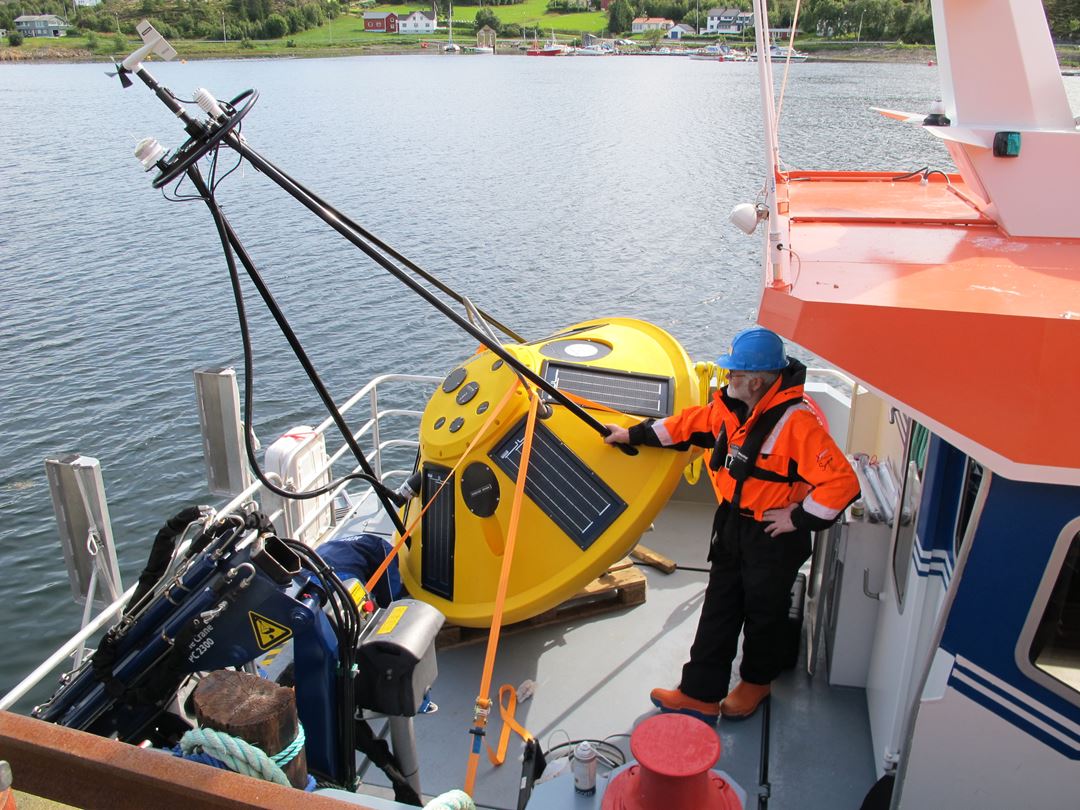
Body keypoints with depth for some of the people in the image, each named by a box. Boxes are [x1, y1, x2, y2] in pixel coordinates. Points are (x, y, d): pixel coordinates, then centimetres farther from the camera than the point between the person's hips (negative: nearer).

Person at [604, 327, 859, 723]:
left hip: (773, 536, -7)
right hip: (732, 524, 7)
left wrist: (799, 518, -22)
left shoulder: (797, 423, -28)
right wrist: (634, 434, 16)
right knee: (718, 611, 12)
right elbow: (690, 423, 13)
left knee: (764, 613, 15)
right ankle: (699, 695, 22)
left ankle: (756, 681, 42)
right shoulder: (732, 407, -3)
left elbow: (841, 482, -29)